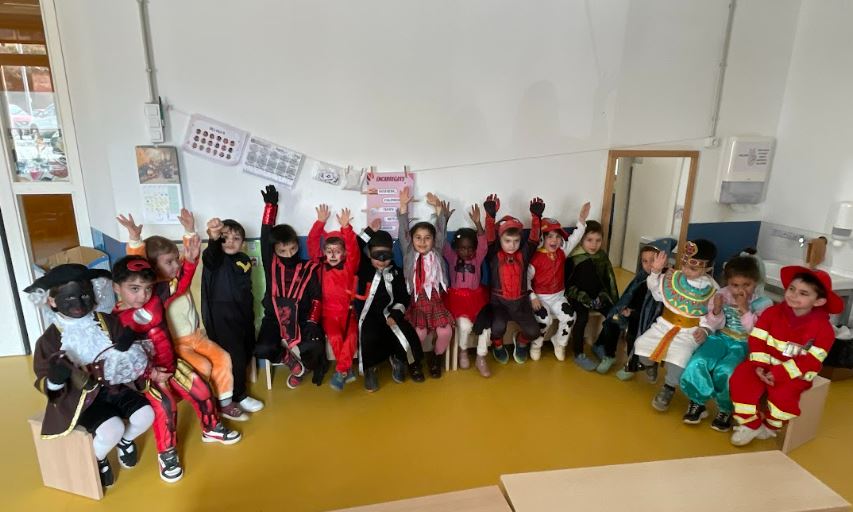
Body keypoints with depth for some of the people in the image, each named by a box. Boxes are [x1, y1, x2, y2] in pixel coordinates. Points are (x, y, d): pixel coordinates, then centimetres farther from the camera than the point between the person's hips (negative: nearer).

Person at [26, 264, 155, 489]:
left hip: (114, 385, 3)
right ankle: (95, 460, 12)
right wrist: (56, 380, -31)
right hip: (81, 396, -3)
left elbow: (126, 356, 5)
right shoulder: (49, 340, -9)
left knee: (145, 415, -14)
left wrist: (126, 347, -19)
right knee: (111, 429, -25)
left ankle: (125, 441, 23)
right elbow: (44, 384, -7)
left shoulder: (108, 322, -3)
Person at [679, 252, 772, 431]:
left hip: (743, 344, -2)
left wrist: (745, 310, -22)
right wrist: (716, 311, -19)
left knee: (724, 371, -30)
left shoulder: (763, 303, -6)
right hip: (721, 337, 3)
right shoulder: (722, 295, -1)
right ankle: (698, 403, 1)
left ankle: (726, 410, 0)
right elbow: (716, 326, 2)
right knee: (697, 363, -24)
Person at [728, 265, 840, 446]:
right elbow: (757, 340, -5)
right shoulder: (772, 312, -2)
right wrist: (759, 365, -20)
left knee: (783, 395, -29)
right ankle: (750, 424, -1)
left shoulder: (823, 328, -9)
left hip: (795, 373, -2)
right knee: (740, 381, -21)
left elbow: (811, 361, -15)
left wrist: (779, 374, -25)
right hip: (766, 364, 2)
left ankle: (769, 427, 5)